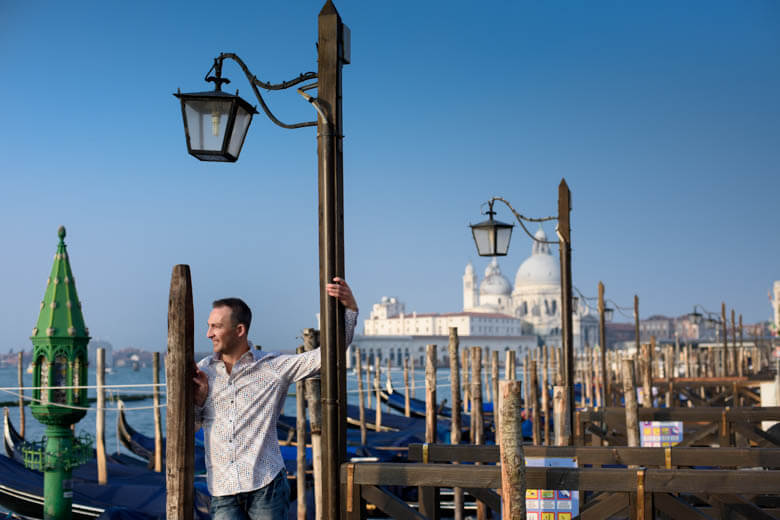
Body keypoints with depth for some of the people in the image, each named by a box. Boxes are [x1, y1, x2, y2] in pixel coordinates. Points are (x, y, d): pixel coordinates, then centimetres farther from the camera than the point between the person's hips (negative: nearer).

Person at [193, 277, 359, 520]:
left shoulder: (274, 367, 1)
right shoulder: (204, 371, 10)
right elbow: (189, 427, 15)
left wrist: (349, 308, -10)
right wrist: (198, 400, -5)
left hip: (265, 486, -2)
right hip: (223, 493, 2)